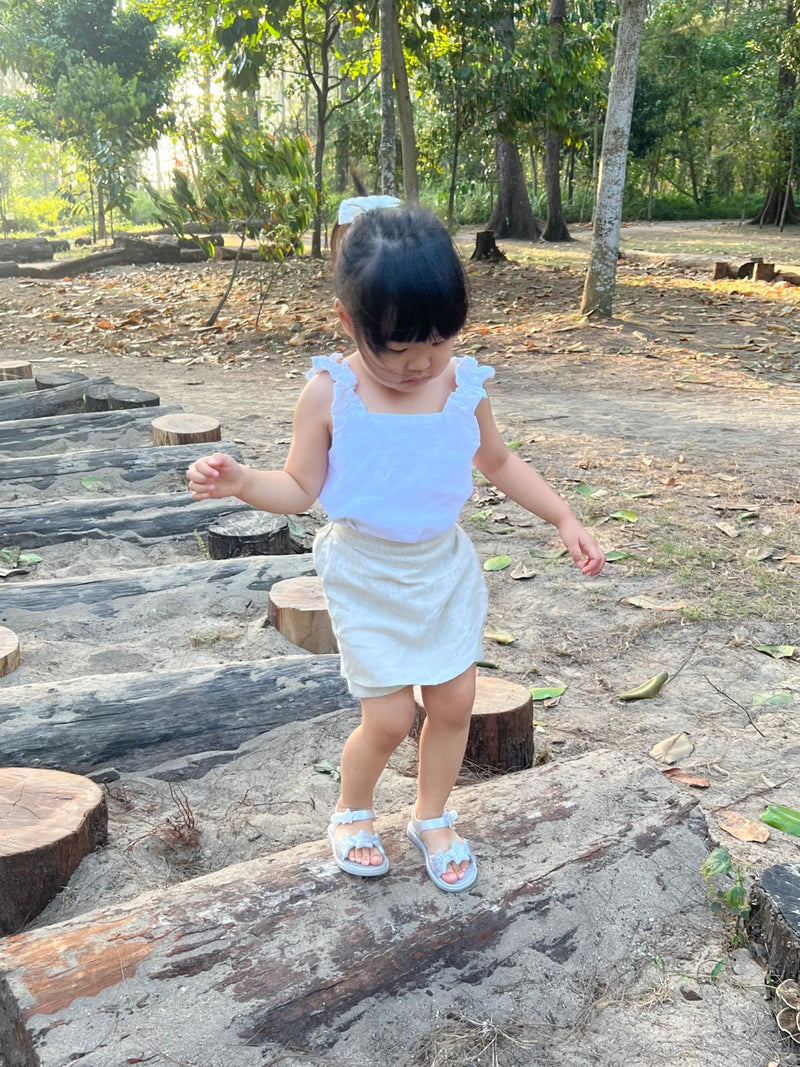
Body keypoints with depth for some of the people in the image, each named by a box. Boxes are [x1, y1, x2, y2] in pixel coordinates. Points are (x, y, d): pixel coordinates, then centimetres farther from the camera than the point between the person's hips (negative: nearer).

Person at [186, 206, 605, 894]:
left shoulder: (463, 385, -9)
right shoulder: (330, 396, -17)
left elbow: (499, 463, 8)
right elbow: (300, 490, -10)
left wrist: (564, 519, 4)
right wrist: (240, 481, -29)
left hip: (445, 569, 4)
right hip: (368, 579, -3)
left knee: (455, 702, 10)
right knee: (389, 720, -1)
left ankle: (433, 818, 36)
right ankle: (352, 813, 32)